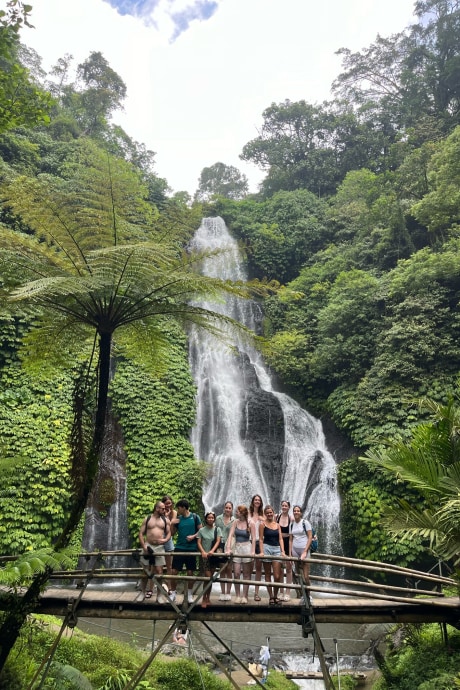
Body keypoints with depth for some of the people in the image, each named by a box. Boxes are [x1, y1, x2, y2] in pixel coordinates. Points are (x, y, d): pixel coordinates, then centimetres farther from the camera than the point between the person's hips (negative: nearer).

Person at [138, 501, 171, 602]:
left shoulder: (166, 520, 6)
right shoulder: (147, 519, 4)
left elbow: (169, 533, 5)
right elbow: (141, 533, 1)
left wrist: (165, 540, -17)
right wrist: (144, 546, -10)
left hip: (159, 547, 0)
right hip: (147, 546, 0)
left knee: (159, 571, -3)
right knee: (145, 570, 8)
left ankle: (159, 595, 5)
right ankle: (143, 592, 23)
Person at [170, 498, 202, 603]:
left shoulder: (194, 517, -3)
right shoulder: (178, 519, 6)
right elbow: (173, 533, 11)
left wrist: (193, 536, -15)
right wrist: (172, 524, -6)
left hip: (191, 548, -2)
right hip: (179, 548, 2)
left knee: (190, 572, 4)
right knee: (174, 571, -1)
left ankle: (189, 594, 20)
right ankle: (173, 593, 14)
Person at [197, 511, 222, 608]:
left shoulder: (217, 529, 5)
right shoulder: (202, 530, 3)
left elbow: (218, 541, -4)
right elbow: (198, 543, 0)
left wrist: (212, 551, -19)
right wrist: (203, 552, -16)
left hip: (213, 555, 2)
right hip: (204, 556, -2)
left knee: (210, 577, 8)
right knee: (208, 576, -9)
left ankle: (207, 598, 20)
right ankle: (205, 598, 3)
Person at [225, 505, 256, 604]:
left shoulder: (250, 524, -3)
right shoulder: (235, 522, 4)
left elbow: (253, 539, -4)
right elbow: (230, 535, -4)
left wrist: (253, 551, -14)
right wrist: (228, 548, -14)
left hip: (247, 547, -2)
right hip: (237, 548, 2)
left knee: (246, 574, 4)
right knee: (236, 573, -1)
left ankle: (245, 596, 12)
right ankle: (237, 596, 10)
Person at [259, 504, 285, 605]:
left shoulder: (277, 525, 13)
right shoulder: (263, 524, 2)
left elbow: (280, 539, 9)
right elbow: (261, 539, -2)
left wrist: (282, 551, -2)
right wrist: (261, 551, -12)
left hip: (277, 549, 3)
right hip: (267, 548, -3)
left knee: (277, 576, -2)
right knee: (268, 575, 4)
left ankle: (275, 596, 15)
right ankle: (271, 597, 12)